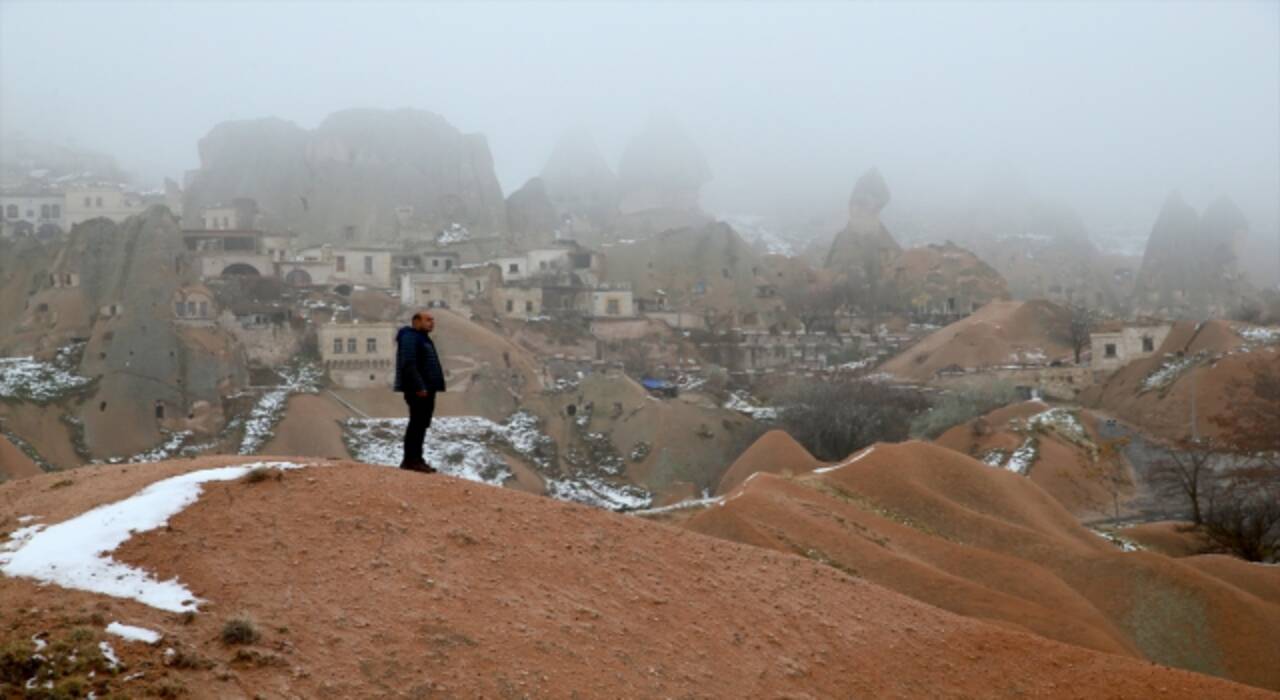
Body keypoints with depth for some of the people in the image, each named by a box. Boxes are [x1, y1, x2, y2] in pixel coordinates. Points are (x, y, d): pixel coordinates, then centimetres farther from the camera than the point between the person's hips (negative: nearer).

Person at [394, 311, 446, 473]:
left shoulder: (423, 338, 22)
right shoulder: (410, 337, -11)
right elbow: (408, 364, -22)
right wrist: (419, 387, -25)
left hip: (427, 389, 10)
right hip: (418, 390, -10)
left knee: (422, 424, 11)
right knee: (417, 423, -11)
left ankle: (416, 459, 16)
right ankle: (410, 460, -10)